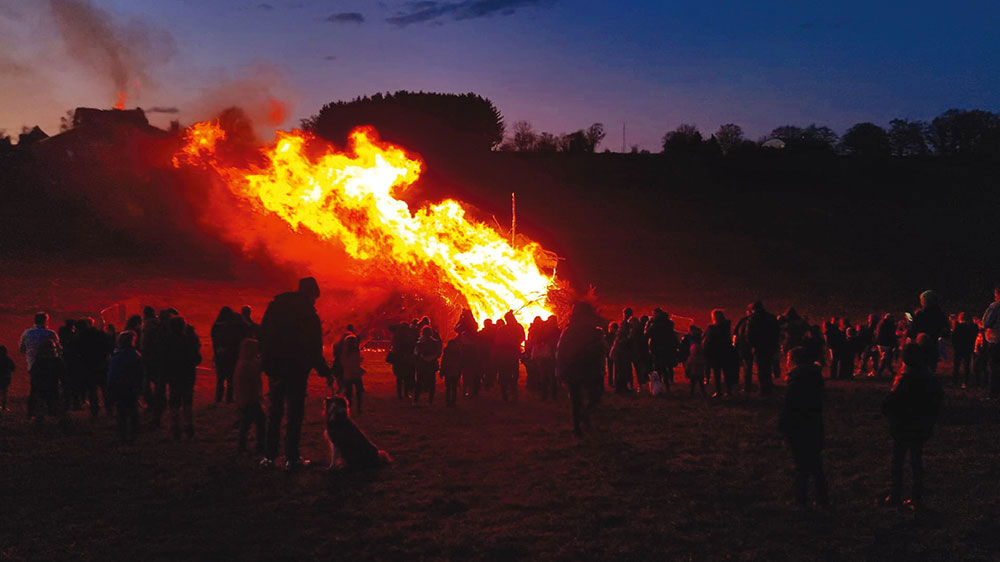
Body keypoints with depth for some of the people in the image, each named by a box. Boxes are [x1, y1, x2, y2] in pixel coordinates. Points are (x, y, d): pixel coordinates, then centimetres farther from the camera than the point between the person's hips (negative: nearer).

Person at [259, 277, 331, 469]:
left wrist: (267, 362, 17)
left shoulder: (275, 305, 8)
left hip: (274, 368, 6)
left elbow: (263, 335, 11)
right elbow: (313, 347, -11)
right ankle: (292, 458, 0)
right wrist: (323, 369, -1)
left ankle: (269, 455, 15)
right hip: (296, 369, -6)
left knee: (275, 411, 15)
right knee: (295, 412, 1)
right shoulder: (308, 313, -11)